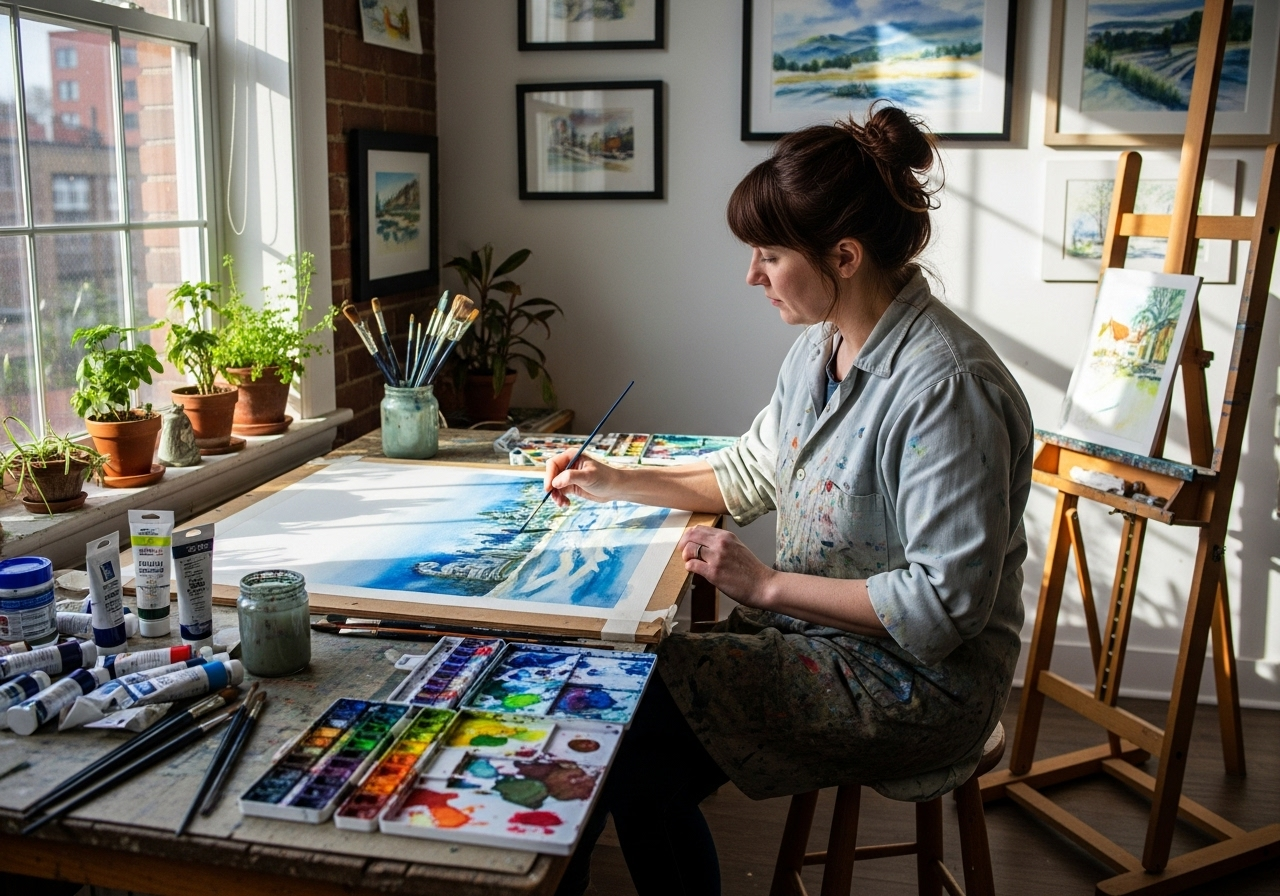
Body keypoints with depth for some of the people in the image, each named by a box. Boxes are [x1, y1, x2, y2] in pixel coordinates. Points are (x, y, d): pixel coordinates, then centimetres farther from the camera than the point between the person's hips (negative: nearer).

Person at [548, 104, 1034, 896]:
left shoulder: (949, 388, -25)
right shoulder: (824, 344, 4)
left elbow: (945, 604, -25)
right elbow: (752, 472, 18)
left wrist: (768, 584, -20)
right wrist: (615, 483, 8)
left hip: (922, 680, -8)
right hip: (821, 630, 8)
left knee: (640, 732, -16)